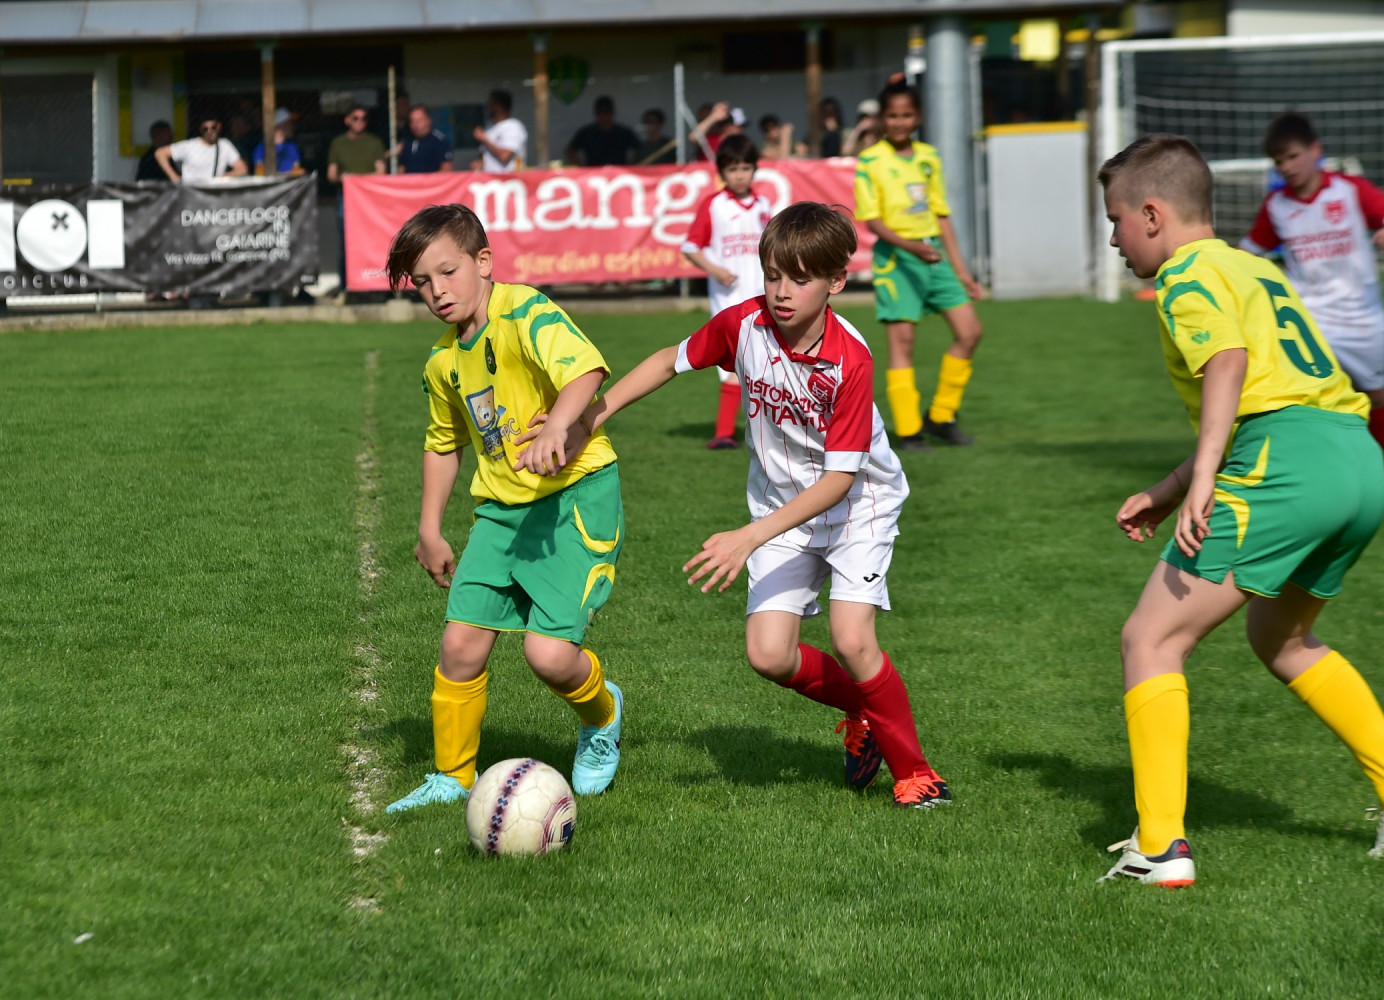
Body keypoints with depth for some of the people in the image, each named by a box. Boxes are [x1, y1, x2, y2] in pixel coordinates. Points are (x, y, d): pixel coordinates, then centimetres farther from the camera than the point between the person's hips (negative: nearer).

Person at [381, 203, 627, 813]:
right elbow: (443, 442, 28)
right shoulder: (443, 363, 10)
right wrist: (429, 530, 25)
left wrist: (555, 428, -50)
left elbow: (585, 368, -32)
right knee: (461, 644, -2)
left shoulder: (526, 314, -14)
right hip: (501, 508, 7)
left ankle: (601, 714, 20)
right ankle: (453, 778, 17)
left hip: (577, 494, -7)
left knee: (549, 654, -16)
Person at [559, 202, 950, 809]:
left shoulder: (850, 362, -28)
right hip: (781, 505, 4)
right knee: (769, 656, -10)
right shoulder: (744, 323, -16)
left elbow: (838, 478, -28)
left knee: (851, 641, -22)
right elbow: (672, 360, 4)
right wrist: (593, 413, -4)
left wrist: (750, 537, -34)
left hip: (858, 504, -4)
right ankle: (862, 715, 19)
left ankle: (913, 770, 0)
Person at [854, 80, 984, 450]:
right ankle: (908, 429, 0)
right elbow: (871, 218, -11)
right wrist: (909, 246, -25)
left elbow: (941, 216, 16)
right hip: (895, 257, -6)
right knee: (902, 340, -6)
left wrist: (960, 270, 13)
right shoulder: (870, 161, -4)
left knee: (969, 330, -1)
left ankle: (940, 416, 10)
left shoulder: (928, 157, 12)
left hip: (932, 254, 6)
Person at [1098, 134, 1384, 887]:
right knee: (1280, 639, 31)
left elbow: (1229, 359, -18)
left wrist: (1203, 477, -26)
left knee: (1150, 639, -3)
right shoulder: (1255, 268, 30)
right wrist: (1167, 495, 31)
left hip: (1287, 468, -9)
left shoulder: (1187, 274, 2)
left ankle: (1160, 846, -12)